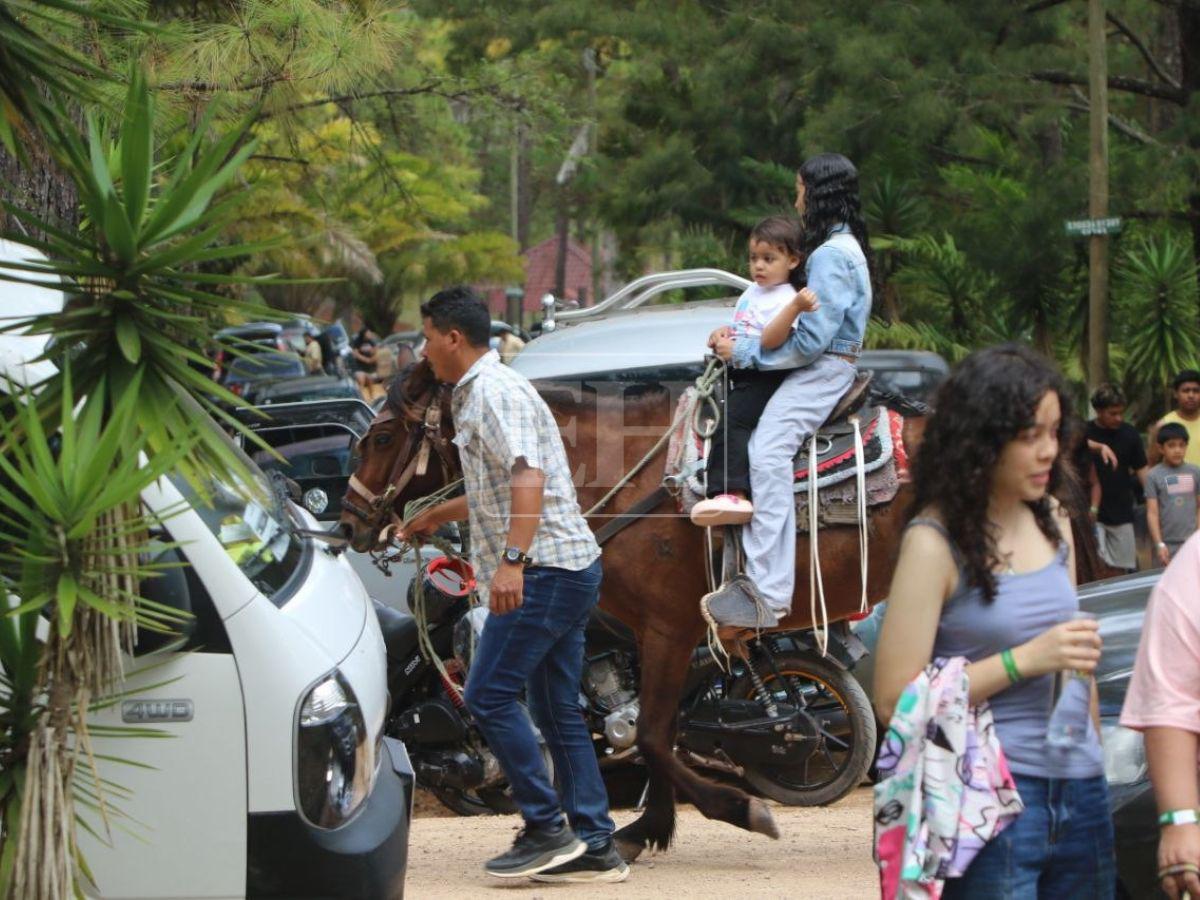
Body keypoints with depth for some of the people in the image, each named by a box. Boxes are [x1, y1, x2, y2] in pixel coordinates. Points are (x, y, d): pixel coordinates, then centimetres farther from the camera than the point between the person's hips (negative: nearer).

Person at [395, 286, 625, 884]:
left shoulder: (495, 394, -12)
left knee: (489, 695, -10)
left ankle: (547, 829, -9)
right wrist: (438, 517, 47)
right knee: (557, 708, 9)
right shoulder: (476, 396, 21)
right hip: (568, 568, 11)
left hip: (544, 569, -11)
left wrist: (512, 559, -35)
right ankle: (595, 847, 9)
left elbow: (528, 477, -26)